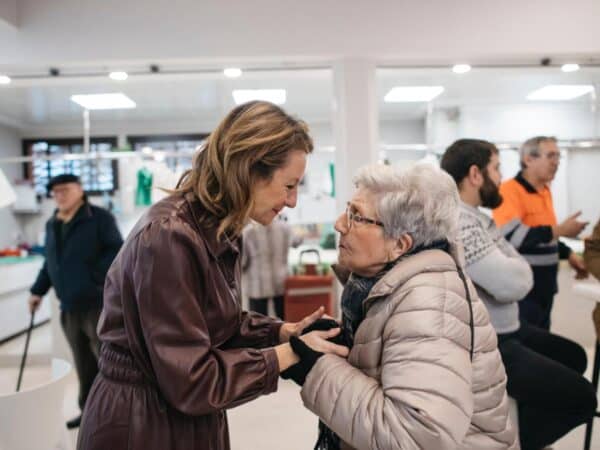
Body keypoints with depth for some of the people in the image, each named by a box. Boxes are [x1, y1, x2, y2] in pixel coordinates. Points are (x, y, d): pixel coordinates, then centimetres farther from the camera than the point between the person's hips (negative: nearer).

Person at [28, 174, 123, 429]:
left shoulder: (99, 218, -8)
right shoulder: (52, 225, 14)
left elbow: (117, 251, -13)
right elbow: (49, 263, 21)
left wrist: (97, 276, -20)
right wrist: (38, 290, 15)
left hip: (97, 303, -6)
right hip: (68, 308, 7)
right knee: (83, 364, 15)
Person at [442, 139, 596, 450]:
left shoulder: (476, 216, 9)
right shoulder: (457, 222, -26)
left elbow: (505, 271, 9)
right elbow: (513, 284, -30)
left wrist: (515, 270, -13)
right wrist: (519, 269, -9)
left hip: (502, 330, 11)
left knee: (574, 357, 24)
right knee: (579, 396, -9)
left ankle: (528, 423, 35)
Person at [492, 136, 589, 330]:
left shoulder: (545, 190, 11)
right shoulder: (510, 190, -16)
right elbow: (512, 236, -27)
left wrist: (569, 254, 10)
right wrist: (560, 230, -21)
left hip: (544, 284, 9)